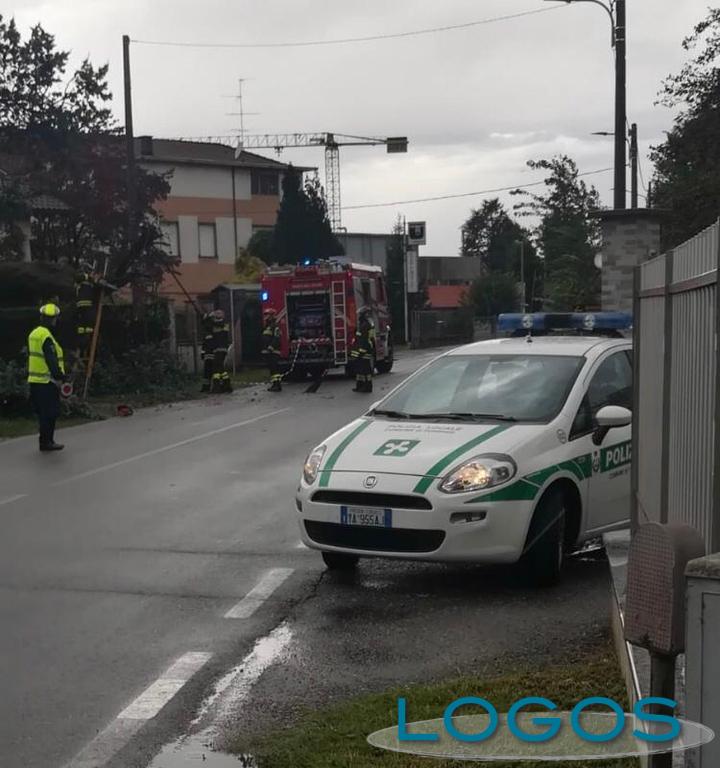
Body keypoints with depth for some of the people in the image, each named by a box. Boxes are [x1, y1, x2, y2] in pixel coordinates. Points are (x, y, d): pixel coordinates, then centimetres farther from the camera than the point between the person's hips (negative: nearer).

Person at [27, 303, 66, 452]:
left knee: (43, 412, 15)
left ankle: (46, 440, 21)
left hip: (34, 380, 10)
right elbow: (51, 360, -23)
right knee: (50, 412, -3)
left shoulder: (34, 334, 13)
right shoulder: (46, 336, -17)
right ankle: (46, 441, 0)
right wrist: (59, 376, -21)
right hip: (47, 380, -10)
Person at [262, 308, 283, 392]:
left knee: (275, 368, -13)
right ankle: (274, 384, 14)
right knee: (271, 368, 11)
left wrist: (270, 348, -26)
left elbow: (276, 339, -20)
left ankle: (278, 384, -15)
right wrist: (264, 349, 22)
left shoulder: (275, 326, -9)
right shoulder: (267, 327, 22)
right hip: (267, 352, 10)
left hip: (273, 352, -10)